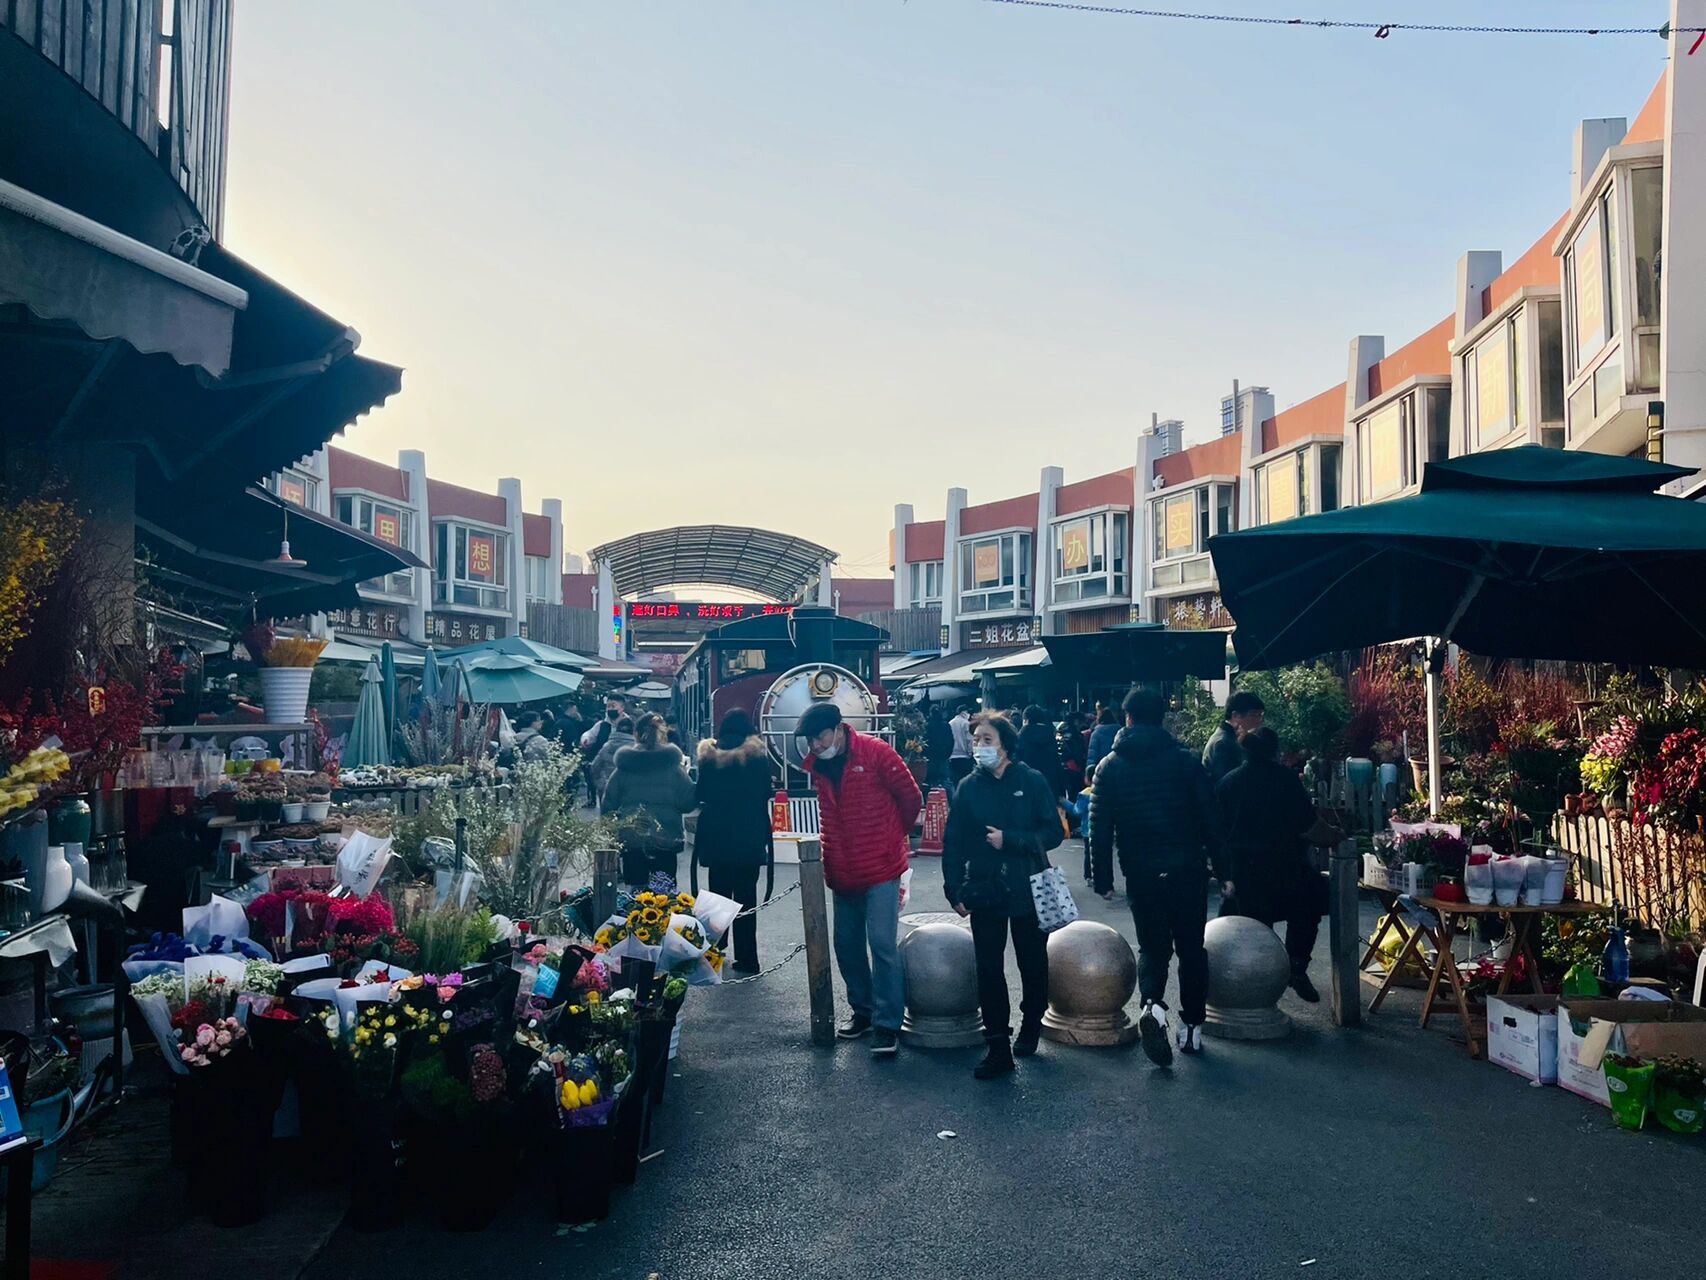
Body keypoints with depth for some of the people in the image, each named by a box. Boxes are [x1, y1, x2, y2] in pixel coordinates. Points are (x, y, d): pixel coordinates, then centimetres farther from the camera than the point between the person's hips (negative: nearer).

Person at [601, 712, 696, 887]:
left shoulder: (623, 768, -2)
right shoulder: (674, 768, -5)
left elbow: (607, 807, 1)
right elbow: (688, 804, -3)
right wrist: (684, 771, 11)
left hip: (630, 841, 1)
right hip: (666, 840, -1)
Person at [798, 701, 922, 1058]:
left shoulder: (876, 753, -15)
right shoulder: (814, 764, 3)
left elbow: (911, 797, -6)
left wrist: (896, 835, 8)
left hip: (881, 867, -6)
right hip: (842, 870, 6)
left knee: (882, 943, -8)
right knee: (847, 943, 13)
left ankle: (887, 1025, 0)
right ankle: (863, 1011, 29)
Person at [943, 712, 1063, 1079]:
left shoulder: (1033, 781, -7)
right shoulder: (969, 787, 0)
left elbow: (1053, 833, -11)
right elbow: (953, 843, 2)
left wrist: (1009, 839, -20)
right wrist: (955, 891, -3)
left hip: (1028, 889, -1)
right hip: (985, 892, 1)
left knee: (1033, 963, 14)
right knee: (989, 968, 1)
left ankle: (1030, 1025, 38)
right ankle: (998, 1046, 9)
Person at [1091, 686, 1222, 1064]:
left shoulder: (1110, 766, 0)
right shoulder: (1185, 760, -1)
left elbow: (1100, 827, -2)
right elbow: (1210, 817, -2)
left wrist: (1103, 879, 3)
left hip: (1141, 873, 0)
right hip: (1188, 869, 0)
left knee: (1153, 946, 12)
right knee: (1191, 948, 13)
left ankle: (1152, 1005, -14)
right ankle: (1192, 1026, 16)